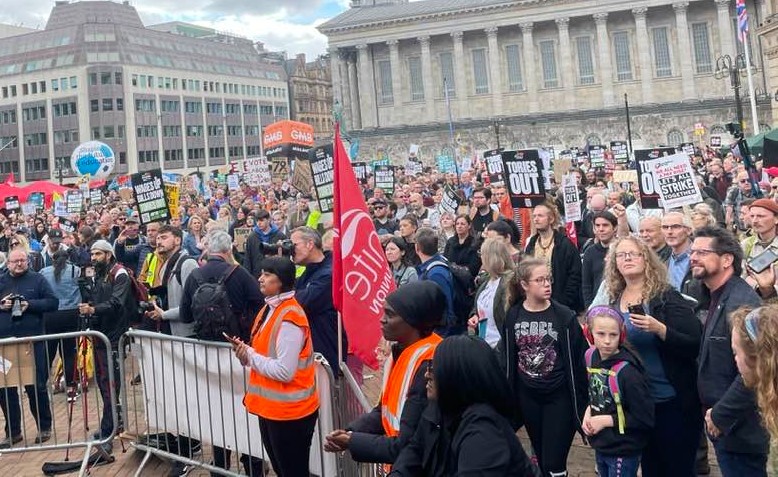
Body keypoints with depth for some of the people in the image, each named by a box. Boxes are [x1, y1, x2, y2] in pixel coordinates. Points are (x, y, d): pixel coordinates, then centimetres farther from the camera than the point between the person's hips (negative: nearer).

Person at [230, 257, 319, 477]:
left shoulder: (289, 318, -22)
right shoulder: (269, 309, 7)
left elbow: (284, 371, -26)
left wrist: (249, 356, -16)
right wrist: (246, 351, -5)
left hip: (289, 411, -9)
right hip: (270, 407, 9)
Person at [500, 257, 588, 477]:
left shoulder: (564, 316, -10)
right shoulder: (513, 316, -2)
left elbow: (578, 360, -7)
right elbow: (507, 359, 5)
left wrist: (581, 402, -6)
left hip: (559, 397, -3)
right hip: (527, 396, 3)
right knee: (541, 459, 16)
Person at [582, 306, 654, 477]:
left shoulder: (627, 372, -25)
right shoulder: (592, 357, -3)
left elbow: (645, 418, -21)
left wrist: (606, 420, -19)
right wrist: (589, 411, -3)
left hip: (624, 452, -7)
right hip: (600, 446, 7)